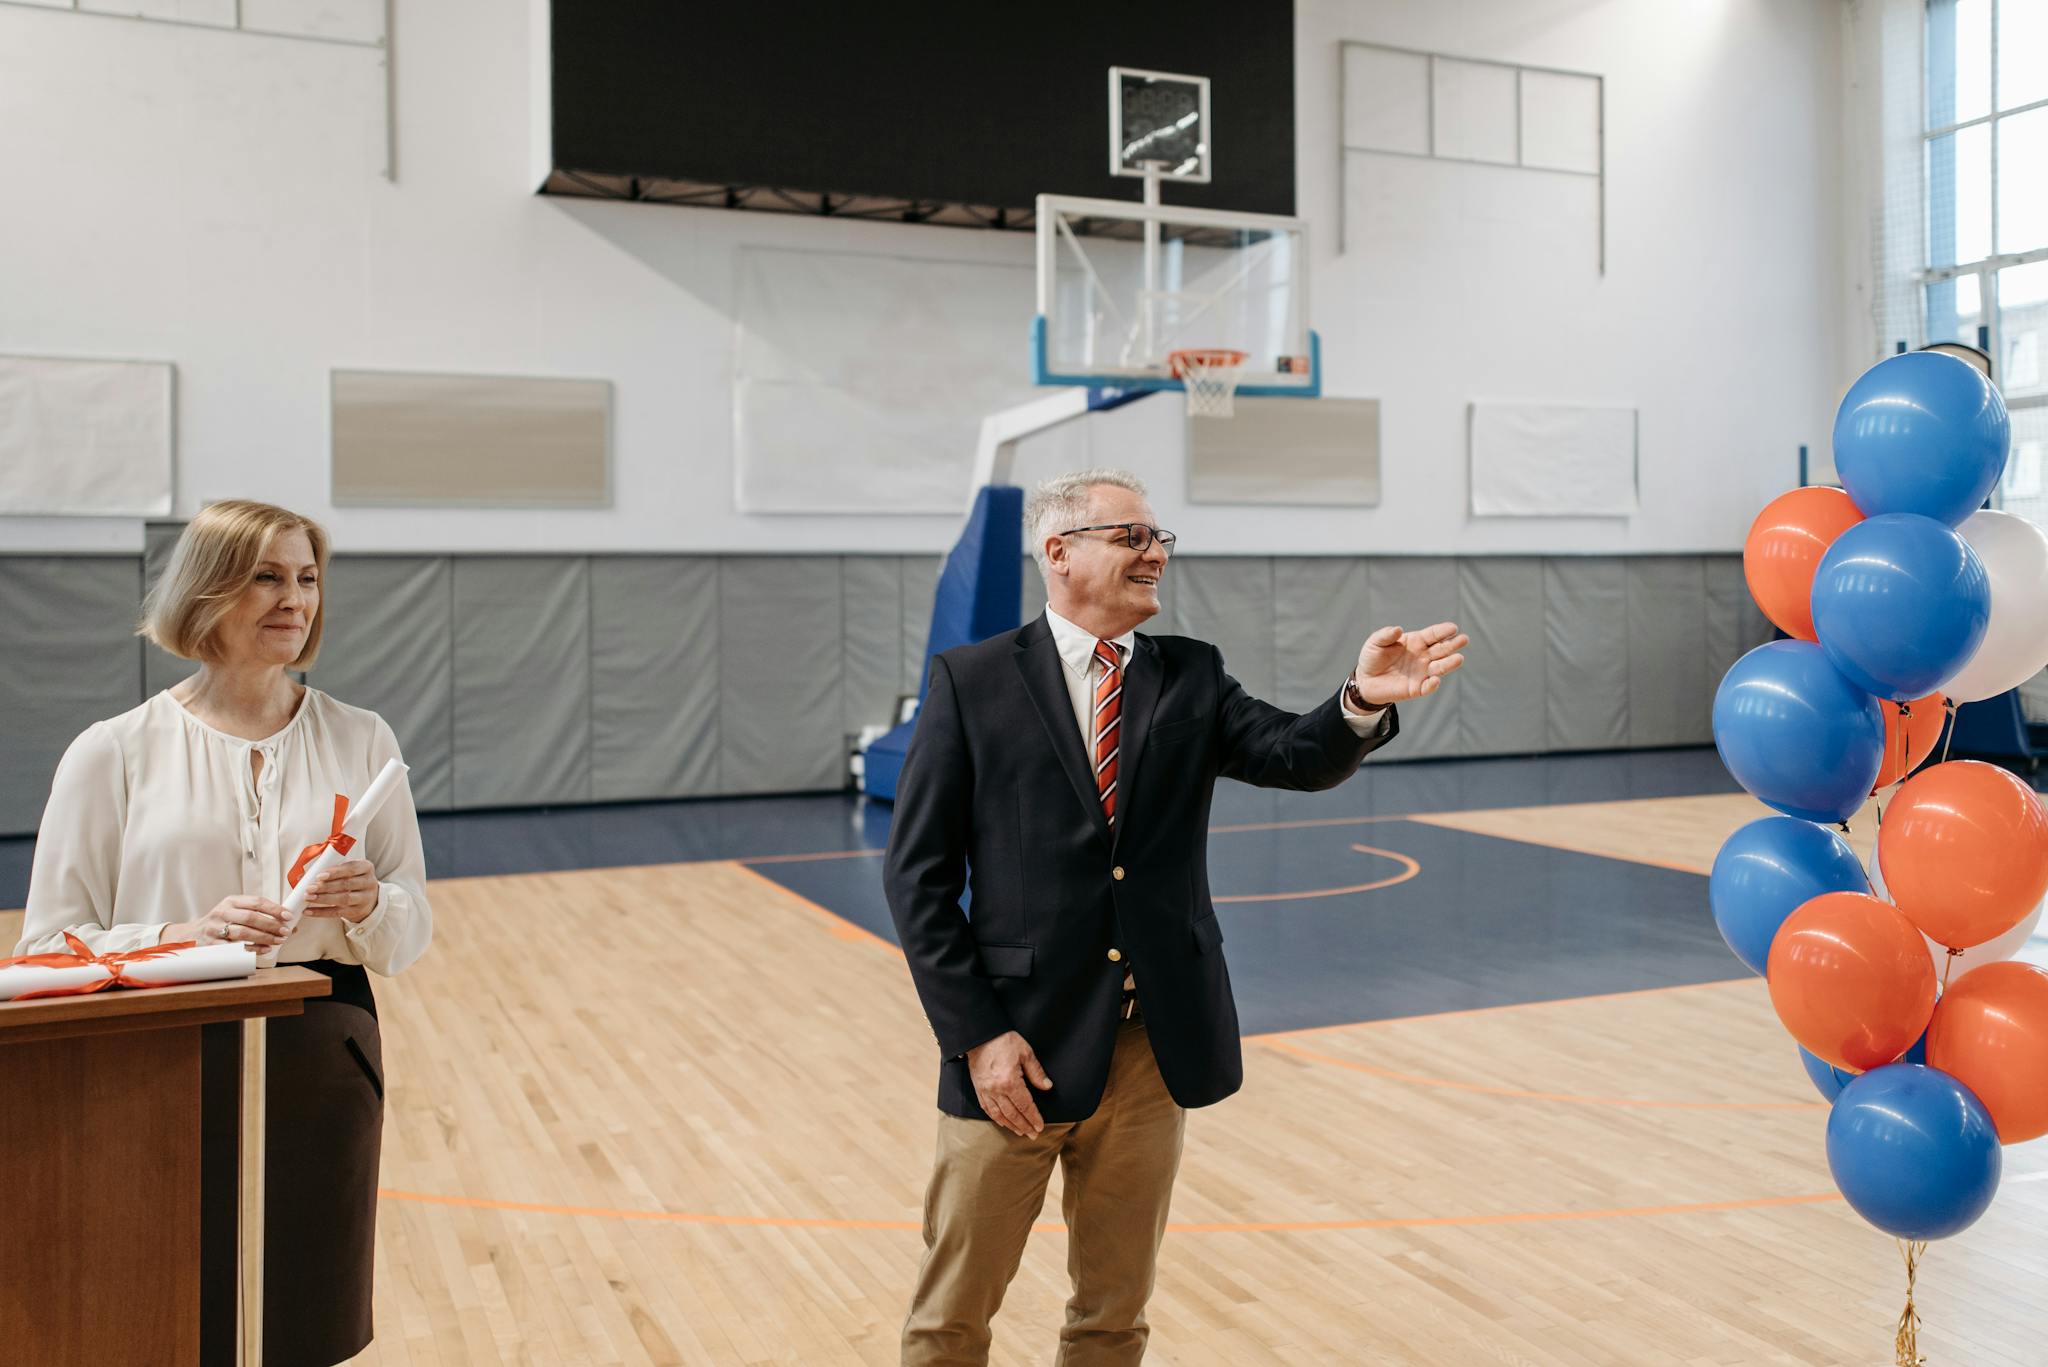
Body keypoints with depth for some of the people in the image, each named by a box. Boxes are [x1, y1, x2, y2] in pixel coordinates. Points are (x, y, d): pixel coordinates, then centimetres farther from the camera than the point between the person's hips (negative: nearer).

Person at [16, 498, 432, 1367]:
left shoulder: (360, 740, 4)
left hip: (324, 1069, 2)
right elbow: (51, 946, -3)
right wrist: (185, 937, -19)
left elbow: (414, 926, 8)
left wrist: (369, 907, -14)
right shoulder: (114, 753, -2)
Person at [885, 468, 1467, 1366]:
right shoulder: (972, 682, -4)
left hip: (1154, 1048, 3)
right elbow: (918, 876, -6)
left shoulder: (1191, 678, 7)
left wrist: (1363, 700, -29)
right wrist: (976, 1036, -12)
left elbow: (1297, 757, -9)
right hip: (1018, 1045, -3)